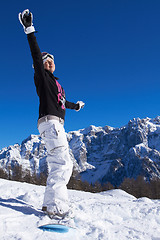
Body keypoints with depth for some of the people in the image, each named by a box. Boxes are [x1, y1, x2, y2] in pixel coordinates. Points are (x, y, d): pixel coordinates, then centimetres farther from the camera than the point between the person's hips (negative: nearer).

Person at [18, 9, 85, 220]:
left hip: (57, 124, 9)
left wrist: (75, 106, 59)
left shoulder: (55, 83, 28)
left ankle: (51, 202, 4)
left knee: (62, 165, 4)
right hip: (49, 121, -9)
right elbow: (36, 54, -4)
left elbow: (62, 102, 42)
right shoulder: (41, 76, 7)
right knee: (62, 162, -19)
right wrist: (29, 30, -11)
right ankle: (55, 206, -20)